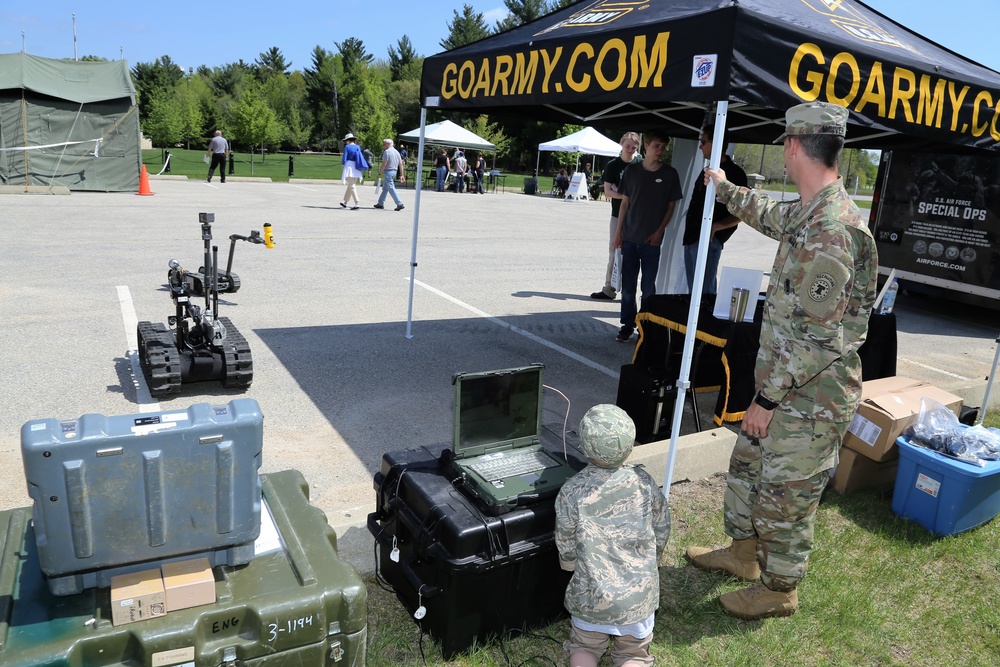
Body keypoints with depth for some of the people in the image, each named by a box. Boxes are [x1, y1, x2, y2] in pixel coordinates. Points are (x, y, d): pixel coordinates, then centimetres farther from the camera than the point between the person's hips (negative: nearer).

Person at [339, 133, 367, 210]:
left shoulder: (347, 147, -7)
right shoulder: (358, 147, 10)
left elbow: (344, 159, -9)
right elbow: (361, 159, 12)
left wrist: (342, 163, 11)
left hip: (349, 168, -6)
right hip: (357, 169, 6)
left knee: (352, 187, -7)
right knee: (350, 186, 16)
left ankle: (357, 203, -17)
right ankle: (345, 202, 27)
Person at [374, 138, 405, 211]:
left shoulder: (386, 151, -13)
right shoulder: (396, 152, 12)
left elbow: (384, 164, -18)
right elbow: (401, 163, 11)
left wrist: (380, 173, -12)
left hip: (388, 171, -9)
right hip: (394, 171, 9)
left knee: (391, 188, -8)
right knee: (385, 188, 15)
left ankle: (400, 204, -13)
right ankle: (380, 203, 21)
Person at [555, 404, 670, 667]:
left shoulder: (571, 492, -16)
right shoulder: (644, 482, -10)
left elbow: (566, 552, -6)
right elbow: (661, 534, 2)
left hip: (591, 597, -1)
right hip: (639, 595, 1)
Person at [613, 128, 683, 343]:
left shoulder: (670, 174, 1)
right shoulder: (632, 170, 3)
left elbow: (671, 206, 5)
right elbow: (625, 202, 6)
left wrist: (659, 231, -6)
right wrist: (618, 232, 2)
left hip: (652, 239, -1)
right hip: (629, 237, 1)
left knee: (649, 286, 3)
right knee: (628, 285, 5)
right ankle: (628, 324, 14)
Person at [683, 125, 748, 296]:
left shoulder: (734, 173, -8)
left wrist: (715, 227, -26)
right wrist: (689, 232, 17)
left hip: (708, 240, -9)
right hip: (691, 238, 9)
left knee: (704, 292, -9)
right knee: (693, 290, 13)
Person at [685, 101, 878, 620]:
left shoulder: (829, 230, -27)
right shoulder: (809, 214, 5)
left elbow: (813, 335, -27)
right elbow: (771, 216, 31)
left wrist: (766, 398, -20)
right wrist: (726, 189, 44)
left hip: (812, 398, -10)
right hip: (789, 386, 10)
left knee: (785, 496, 8)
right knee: (748, 465, 23)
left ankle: (779, 589, 30)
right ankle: (743, 553, 43)